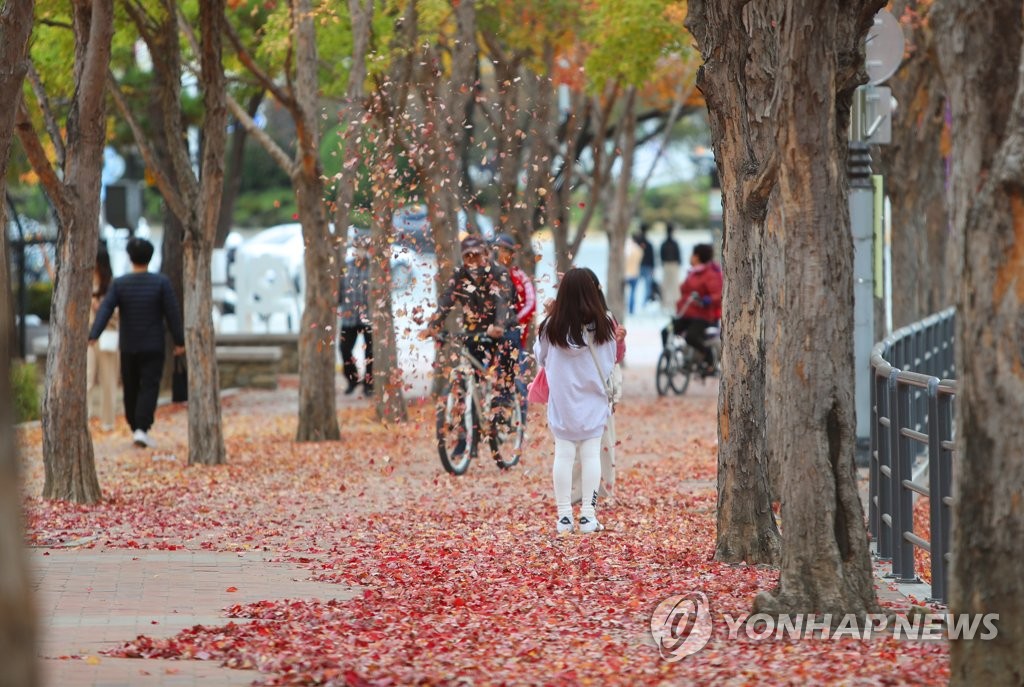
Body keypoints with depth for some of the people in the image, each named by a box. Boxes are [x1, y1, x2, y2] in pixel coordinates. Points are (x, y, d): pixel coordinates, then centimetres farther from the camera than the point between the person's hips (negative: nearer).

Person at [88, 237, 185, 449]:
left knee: (131, 388, 14)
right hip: (153, 347, -2)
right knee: (149, 388, -3)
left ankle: (135, 428, 23)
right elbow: (172, 314, -7)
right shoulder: (161, 283, -8)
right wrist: (179, 341, 2)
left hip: (128, 347, 2)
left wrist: (92, 336, -21)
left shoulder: (119, 284, -5)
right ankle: (142, 429, -18)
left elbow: (105, 310, -14)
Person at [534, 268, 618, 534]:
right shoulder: (603, 327, -10)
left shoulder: (552, 327, -12)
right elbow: (610, 363, 3)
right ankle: (588, 515, 4)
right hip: (593, 402, 0)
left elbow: (540, 358, 4)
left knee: (563, 455, 6)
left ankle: (564, 515, 7)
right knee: (591, 455, 6)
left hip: (562, 403, 0)